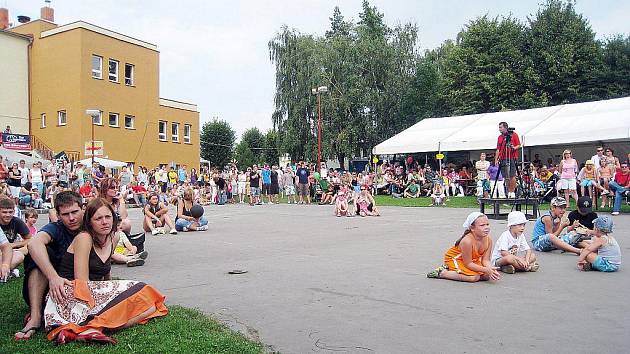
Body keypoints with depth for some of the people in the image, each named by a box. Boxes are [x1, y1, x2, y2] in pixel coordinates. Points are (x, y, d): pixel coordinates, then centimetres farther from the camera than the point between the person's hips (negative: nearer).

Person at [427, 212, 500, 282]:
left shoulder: (488, 240, -17)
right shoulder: (467, 241, -34)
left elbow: (485, 260, -12)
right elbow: (468, 264, -27)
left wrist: (491, 269, -33)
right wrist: (486, 270, -32)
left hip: (473, 260, 8)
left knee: (487, 276, -6)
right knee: (474, 277, -26)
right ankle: (443, 273, -13)